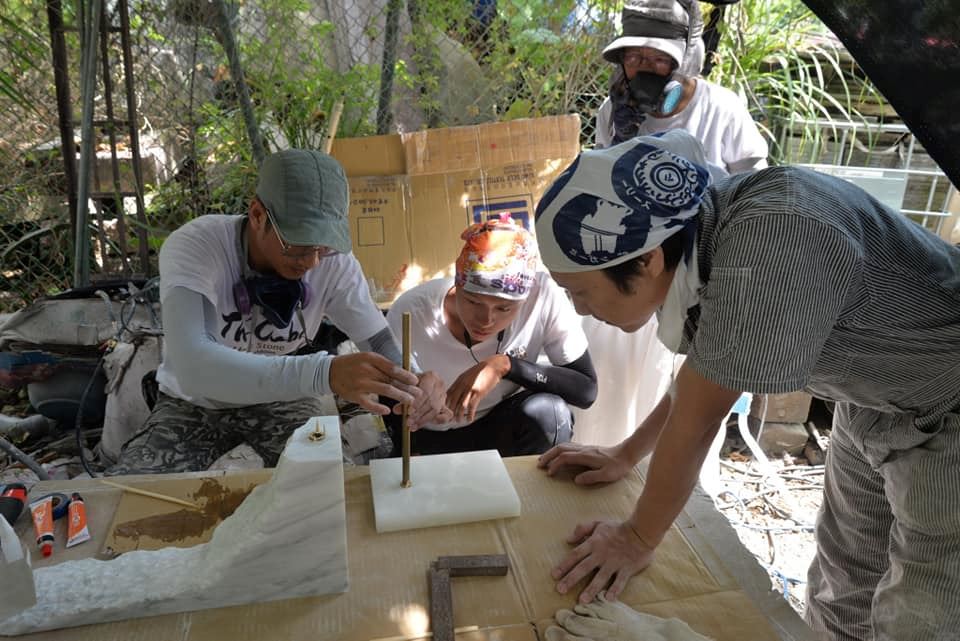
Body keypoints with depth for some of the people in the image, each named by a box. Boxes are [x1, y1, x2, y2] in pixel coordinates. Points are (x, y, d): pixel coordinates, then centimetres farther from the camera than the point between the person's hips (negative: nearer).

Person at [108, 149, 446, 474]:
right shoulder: (192, 247, -31)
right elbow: (192, 368, -47)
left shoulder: (333, 261, -21)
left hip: (279, 398, 2)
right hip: (194, 403, -1)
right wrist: (325, 373, -61)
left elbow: (382, 341, -14)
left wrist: (414, 380, -40)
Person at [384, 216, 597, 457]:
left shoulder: (542, 294, -25)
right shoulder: (410, 314, -26)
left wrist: (505, 365, -32)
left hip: (503, 430, 0)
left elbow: (587, 389, -22)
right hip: (432, 442, 1)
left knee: (548, 412, -27)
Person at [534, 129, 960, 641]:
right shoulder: (696, 230, -12)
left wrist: (638, 537, -15)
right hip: (874, 406, 7)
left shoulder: (768, 245, -38)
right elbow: (702, 376, 4)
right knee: (839, 595, 20)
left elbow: (699, 414, -29)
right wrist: (624, 456, 8)